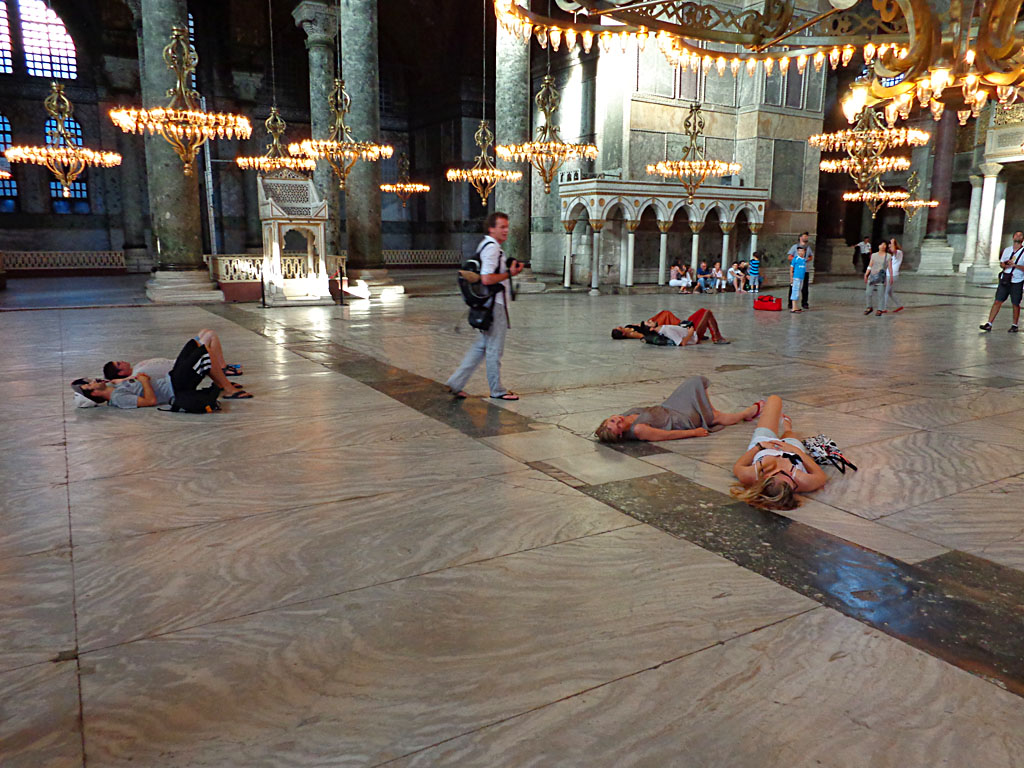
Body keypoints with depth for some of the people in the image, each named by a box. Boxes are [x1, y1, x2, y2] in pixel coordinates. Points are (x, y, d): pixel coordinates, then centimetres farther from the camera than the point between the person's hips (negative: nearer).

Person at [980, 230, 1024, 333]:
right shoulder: (1007, 250, 11)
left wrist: (1015, 265, -19)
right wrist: (1005, 265, -5)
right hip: (1004, 280, 3)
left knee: (1016, 304, 5)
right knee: (997, 301, -1)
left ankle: (1015, 325, 19)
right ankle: (989, 324, -2)